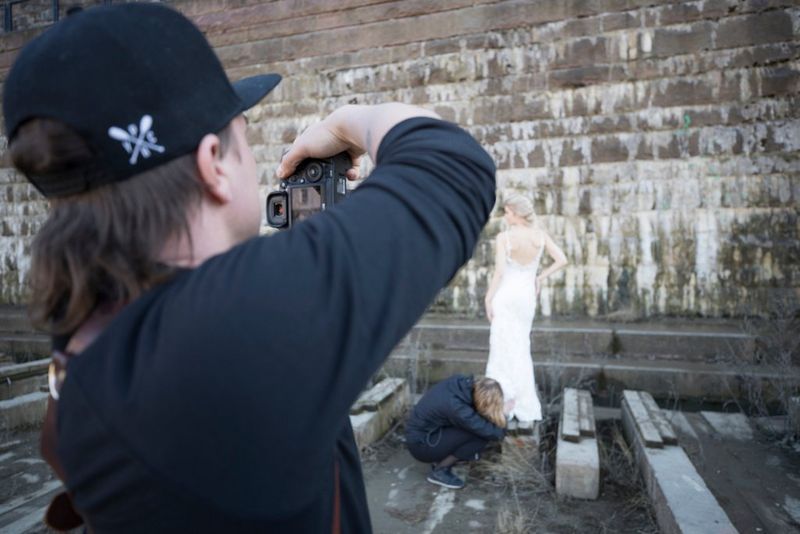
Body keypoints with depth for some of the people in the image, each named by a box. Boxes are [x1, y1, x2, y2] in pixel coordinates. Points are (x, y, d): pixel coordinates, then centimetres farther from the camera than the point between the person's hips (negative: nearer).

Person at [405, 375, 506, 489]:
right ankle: (440, 471, -3)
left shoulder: (461, 382, -14)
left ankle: (441, 459, 9)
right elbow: (493, 433, -23)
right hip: (420, 444, -8)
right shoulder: (457, 408, -33)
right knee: (480, 434, -18)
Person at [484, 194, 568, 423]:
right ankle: (525, 406, 23)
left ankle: (506, 398, 8)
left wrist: (488, 298, -9)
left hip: (506, 295, -5)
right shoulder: (540, 235, -2)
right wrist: (541, 277, 7)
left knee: (504, 348, 5)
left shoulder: (504, 237, -15)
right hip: (528, 295, 5)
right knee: (521, 348, 16)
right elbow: (562, 260, -3)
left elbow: (499, 272, -18)